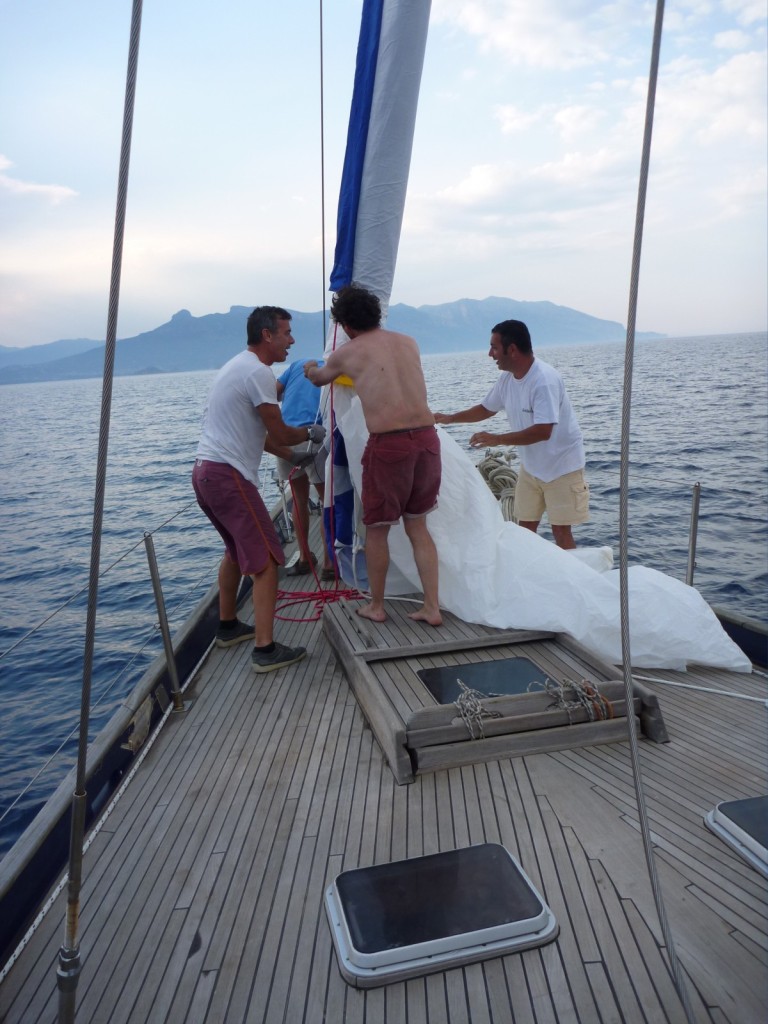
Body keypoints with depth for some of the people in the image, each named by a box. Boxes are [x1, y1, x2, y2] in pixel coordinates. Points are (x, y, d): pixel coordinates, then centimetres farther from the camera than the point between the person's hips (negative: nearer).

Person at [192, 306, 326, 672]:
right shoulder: (258, 372, -12)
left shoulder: (237, 367, 19)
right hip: (229, 476, -10)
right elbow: (278, 434, -12)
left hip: (205, 473, 10)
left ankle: (228, 627, 36)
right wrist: (310, 433, 7)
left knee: (237, 550, 25)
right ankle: (265, 650, -5)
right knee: (265, 560, -6)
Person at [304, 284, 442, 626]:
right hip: (427, 438, 5)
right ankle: (432, 607, 18)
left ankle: (376, 607, 27)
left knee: (377, 528, 14)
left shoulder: (347, 353, 4)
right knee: (417, 525, 17)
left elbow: (319, 379, 26)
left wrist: (311, 368, 50)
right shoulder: (409, 342, 15)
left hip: (388, 444, -4)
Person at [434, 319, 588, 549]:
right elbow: (486, 409, 15)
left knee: (561, 532, -2)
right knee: (525, 529, 10)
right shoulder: (506, 377, -2)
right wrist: (450, 417, 5)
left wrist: (496, 439, -31)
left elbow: (542, 432, -33)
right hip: (530, 466, 7)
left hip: (561, 466, -7)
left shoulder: (544, 380, -26)